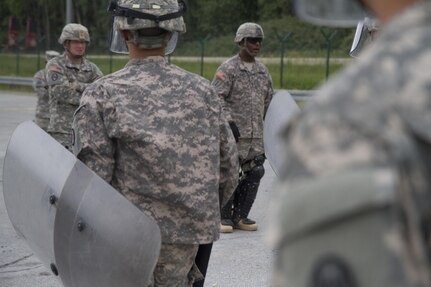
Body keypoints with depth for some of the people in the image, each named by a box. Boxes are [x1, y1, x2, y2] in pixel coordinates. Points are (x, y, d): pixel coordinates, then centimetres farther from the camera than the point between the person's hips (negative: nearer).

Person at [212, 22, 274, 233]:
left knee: (254, 173, 4)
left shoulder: (262, 70, 15)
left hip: (256, 134, 6)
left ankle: (240, 216, 14)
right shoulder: (228, 69, -5)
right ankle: (224, 217, 6)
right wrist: (229, 123, -20)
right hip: (233, 133, -6)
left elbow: (269, 99, 24)